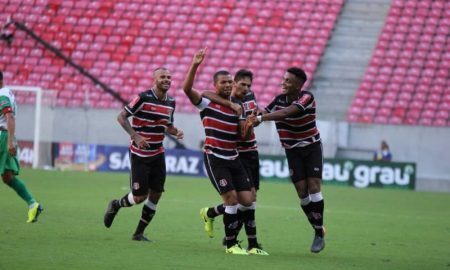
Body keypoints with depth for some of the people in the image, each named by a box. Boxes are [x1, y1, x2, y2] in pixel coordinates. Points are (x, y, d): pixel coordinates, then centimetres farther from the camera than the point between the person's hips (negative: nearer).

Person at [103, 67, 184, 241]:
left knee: (156, 194, 1)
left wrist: (176, 132, -2)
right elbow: (121, 117, -14)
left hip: (157, 154, 6)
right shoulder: (143, 98, -15)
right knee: (139, 196, -7)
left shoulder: (170, 103, 6)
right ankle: (115, 205, 25)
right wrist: (136, 136, -24)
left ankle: (139, 233, 13)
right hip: (139, 155, -6)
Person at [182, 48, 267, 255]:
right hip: (214, 159, -6)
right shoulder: (207, 103, -4)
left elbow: (244, 135, 5)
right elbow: (187, 88, -20)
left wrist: (249, 126, -17)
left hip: (233, 159, 6)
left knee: (247, 200, 0)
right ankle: (231, 244, 1)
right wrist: (195, 65, -29)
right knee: (232, 198, -12)